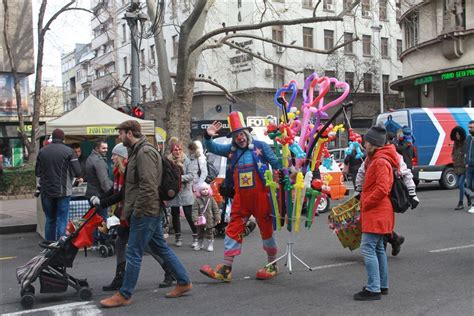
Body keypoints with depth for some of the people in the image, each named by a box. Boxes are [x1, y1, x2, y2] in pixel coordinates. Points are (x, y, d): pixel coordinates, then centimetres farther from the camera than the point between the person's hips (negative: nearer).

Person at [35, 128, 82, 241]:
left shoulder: (42, 151, 2)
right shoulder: (68, 151, -9)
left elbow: (37, 172, 7)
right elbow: (77, 172, -11)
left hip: (46, 191, 4)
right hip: (63, 191, -4)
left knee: (50, 220, 14)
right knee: (62, 221, 0)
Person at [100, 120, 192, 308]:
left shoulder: (144, 152, -16)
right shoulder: (138, 151, 16)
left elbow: (148, 187, -24)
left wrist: (136, 212, -19)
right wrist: (128, 211, 18)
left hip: (145, 212, -10)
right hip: (152, 211, 10)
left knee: (133, 254, -2)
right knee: (161, 248, 15)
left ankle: (124, 295, 8)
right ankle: (184, 282, 22)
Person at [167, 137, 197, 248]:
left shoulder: (186, 160, -2)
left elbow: (191, 176, -6)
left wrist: (181, 177, -21)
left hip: (185, 192, -1)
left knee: (189, 216, -1)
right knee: (175, 215, 11)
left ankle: (196, 237, 12)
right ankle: (178, 237, 25)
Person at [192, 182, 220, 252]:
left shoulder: (211, 199, -2)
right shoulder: (197, 200, -6)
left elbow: (216, 209, 0)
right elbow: (195, 210, -10)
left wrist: (217, 218, -5)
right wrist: (195, 219, -19)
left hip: (210, 221, 0)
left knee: (210, 233, 6)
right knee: (200, 233, 14)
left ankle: (210, 245, 17)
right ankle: (200, 244, 31)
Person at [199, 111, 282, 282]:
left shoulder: (260, 146, -2)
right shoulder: (231, 150, 9)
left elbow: (276, 163, 0)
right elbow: (212, 148, 7)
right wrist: (208, 136, -11)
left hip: (260, 196, -4)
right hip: (240, 198, 4)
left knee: (266, 229, 8)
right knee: (233, 230, 1)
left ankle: (272, 265, 24)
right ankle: (226, 269, 5)